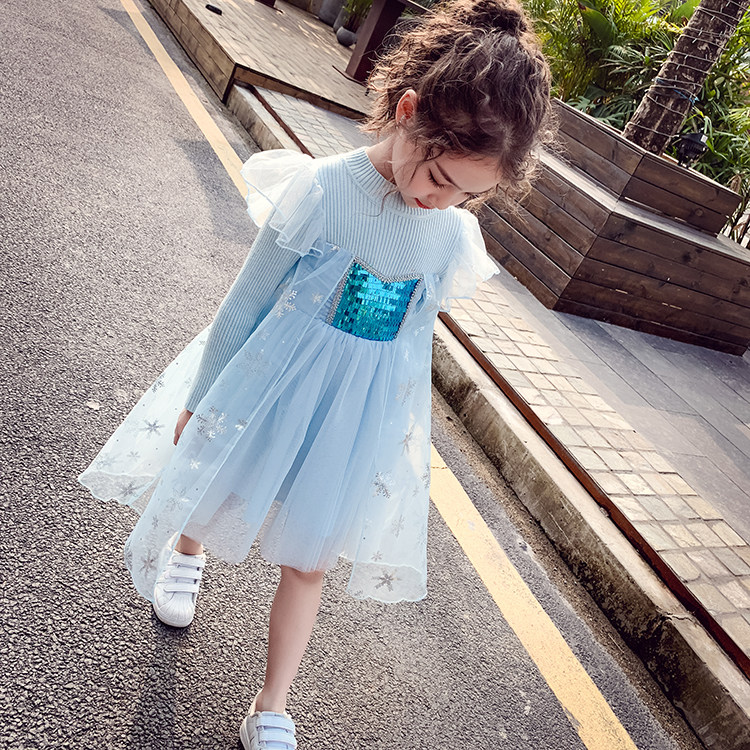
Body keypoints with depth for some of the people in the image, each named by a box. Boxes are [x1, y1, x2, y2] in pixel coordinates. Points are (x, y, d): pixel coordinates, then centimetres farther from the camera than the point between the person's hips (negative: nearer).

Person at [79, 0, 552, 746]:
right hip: (276, 384, -2)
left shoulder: (454, 233, -9)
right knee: (211, 492, 23)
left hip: (362, 419, 2)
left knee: (310, 556, 12)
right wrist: (199, 401, -3)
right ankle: (184, 555, 62)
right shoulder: (322, 189, -21)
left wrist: (400, 431, 15)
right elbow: (247, 302, -12)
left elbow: (417, 337, 5)